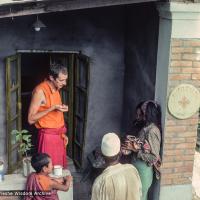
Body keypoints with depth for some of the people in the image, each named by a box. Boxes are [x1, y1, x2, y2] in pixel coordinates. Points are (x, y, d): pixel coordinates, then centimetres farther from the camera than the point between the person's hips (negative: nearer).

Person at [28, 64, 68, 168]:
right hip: (48, 136, -8)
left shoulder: (56, 89, 7)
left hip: (58, 136, 8)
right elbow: (31, 119, -20)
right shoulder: (40, 91, -18)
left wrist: (62, 133, 15)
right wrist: (52, 108, -25)